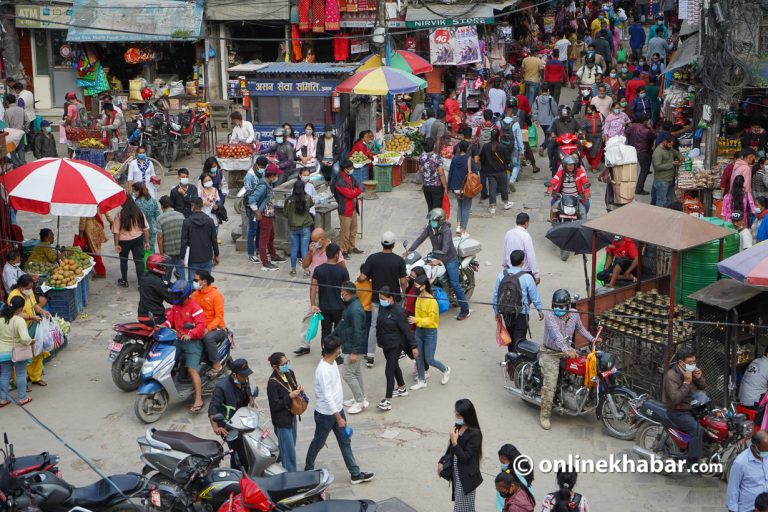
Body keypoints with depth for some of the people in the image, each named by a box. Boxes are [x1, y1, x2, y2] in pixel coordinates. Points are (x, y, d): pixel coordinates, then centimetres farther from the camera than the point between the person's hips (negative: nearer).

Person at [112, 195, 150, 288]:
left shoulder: (119, 215, -14)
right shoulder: (139, 213, -6)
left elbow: (116, 232, -13)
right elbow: (145, 229, -4)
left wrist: (116, 244, -6)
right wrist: (147, 242, 4)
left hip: (124, 241, -1)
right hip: (138, 240, 1)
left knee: (123, 260, 20)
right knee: (139, 261, 5)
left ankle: (124, 281, 33)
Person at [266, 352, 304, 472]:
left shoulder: (289, 373, -3)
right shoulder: (272, 383, -25)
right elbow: (274, 406, -22)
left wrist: (299, 390, -8)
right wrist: (290, 397, -26)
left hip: (291, 416, 8)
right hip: (281, 420, -8)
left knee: (284, 446, 25)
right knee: (289, 450, 2)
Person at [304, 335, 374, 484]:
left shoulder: (332, 362, -1)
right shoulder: (323, 370, -30)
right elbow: (327, 397, -30)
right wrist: (339, 418, -27)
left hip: (337, 410, 8)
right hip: (325, 414, -8)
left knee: (345, 441, 11)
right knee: (318, 443, 12)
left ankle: (355, 473, 17)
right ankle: (308, 468, 34)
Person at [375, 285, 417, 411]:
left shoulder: (398, 311, -22)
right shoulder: (383, 307, 0)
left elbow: (407, 330, -18)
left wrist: (413, 346, -15)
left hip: (395, 345, -8)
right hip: (385, 344, 8)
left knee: (389, 371, -9)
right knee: (394, 366, 23)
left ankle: (387, 401, -5)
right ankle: (402, 389, 43)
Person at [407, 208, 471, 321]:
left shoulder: (446, 230, -24)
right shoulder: (429, 228, -4)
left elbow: (445, 247, -34)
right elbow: (420, 239, -6)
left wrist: (439, 260, -48)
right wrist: (409, 250, -17)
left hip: (450, 259, -7)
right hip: (436, 257, 7)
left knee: (455, 284, -9)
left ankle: (465, 310, -1)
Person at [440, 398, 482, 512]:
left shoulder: (474, 434, -22)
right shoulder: (458, 427, 1)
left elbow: (465, 457, -22)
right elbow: (451, 449, 13)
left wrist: (454, 442, -30)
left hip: (466, 476, -7)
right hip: (456, 472, 7)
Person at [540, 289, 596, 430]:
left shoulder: (574, 314, -1)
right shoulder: (549, 315, -20)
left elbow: (580, 328, 20)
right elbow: (556, 333, -36)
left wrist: (592, 339, 12)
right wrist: (566, 349, -49)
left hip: (567, 351, 6)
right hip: (551, 353, -6)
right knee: (550, 384, -13)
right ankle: (545, 415, -4)